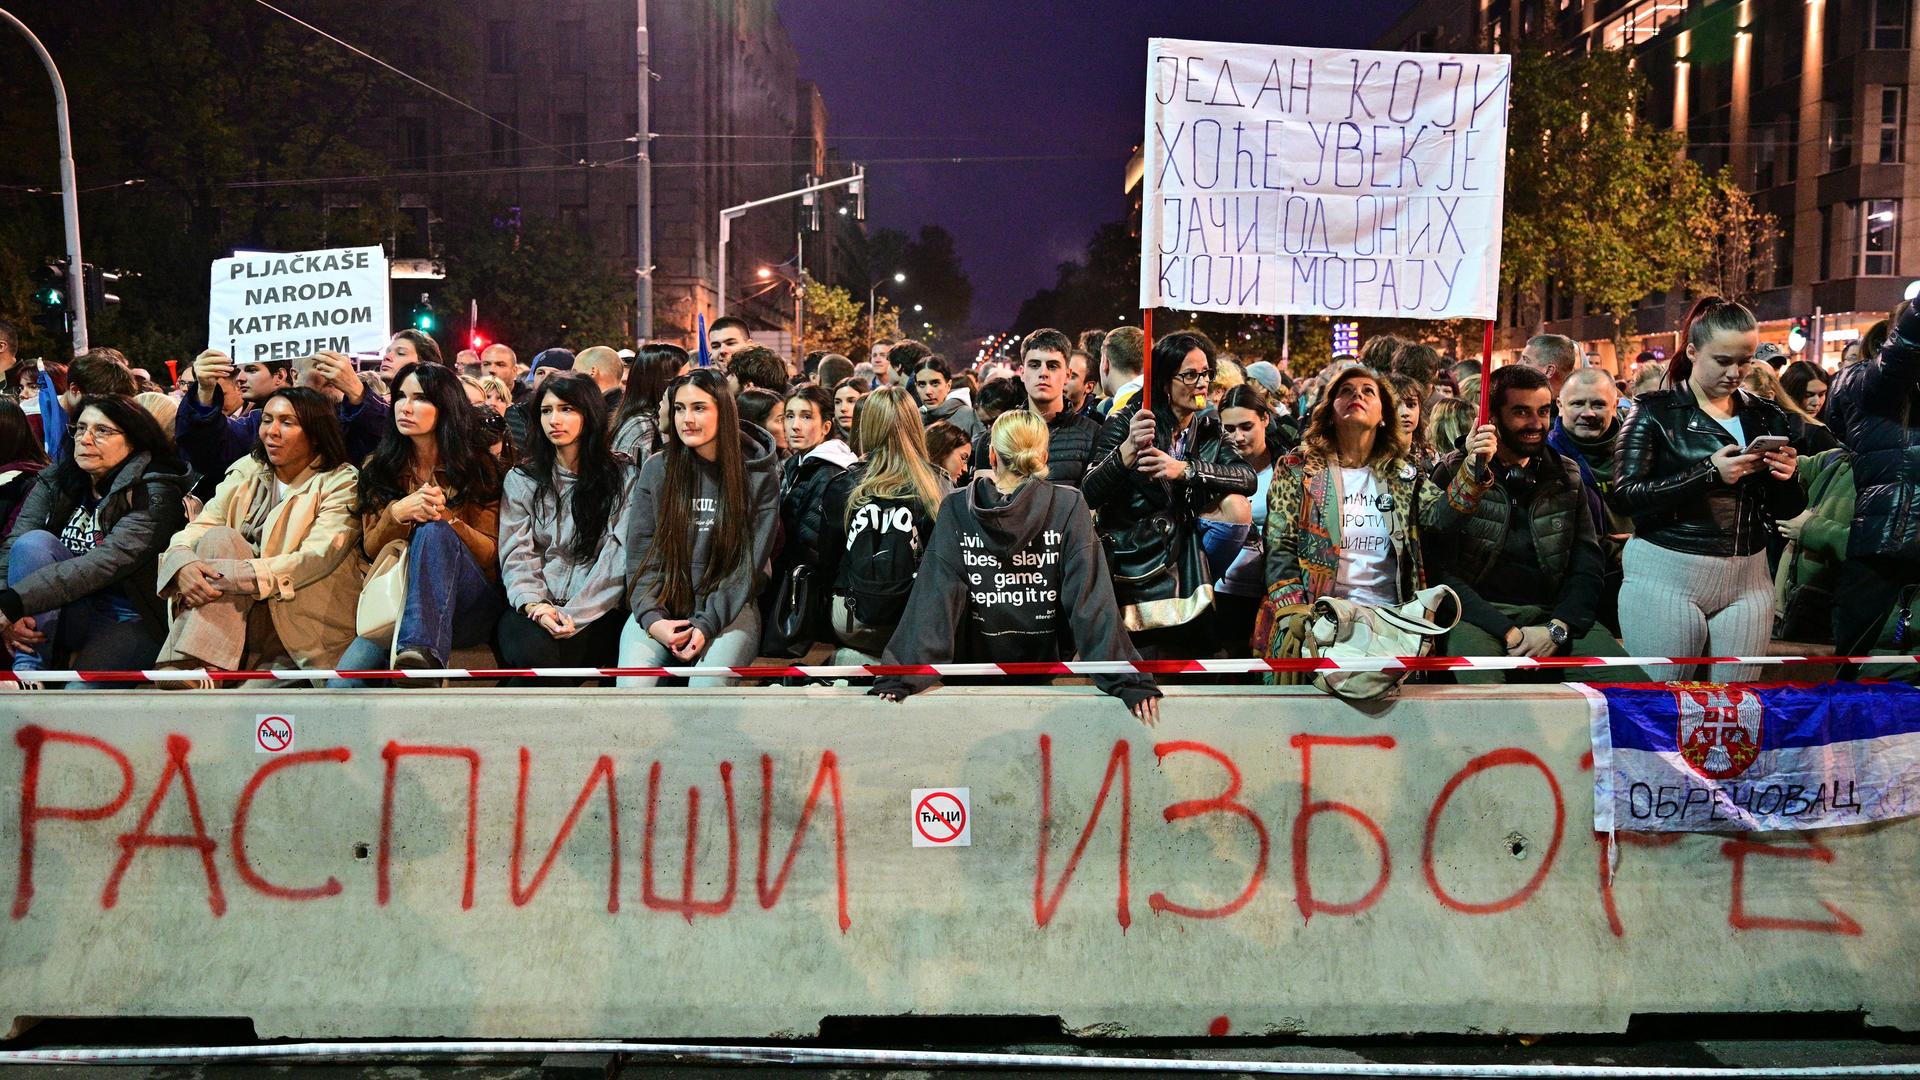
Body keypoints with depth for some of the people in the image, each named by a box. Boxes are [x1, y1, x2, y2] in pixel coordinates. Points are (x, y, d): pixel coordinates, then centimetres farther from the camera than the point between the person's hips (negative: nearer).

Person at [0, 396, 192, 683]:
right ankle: (27, 670, -24)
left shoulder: (154, 493, -12)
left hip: (132, 621, -6)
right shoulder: (53, 482, 6)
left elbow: (107, 562, -25)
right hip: (70, 613, 6)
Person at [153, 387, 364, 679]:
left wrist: (226, 575, -25)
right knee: (220, 538, -20)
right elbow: (193, 531, 2)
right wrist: (183, 566, -23)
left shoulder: (340, 481, -3)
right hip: (242, 610, 5)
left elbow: (315, 559, -17)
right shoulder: (247, 471, 13)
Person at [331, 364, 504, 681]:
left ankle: (422, 652, -53)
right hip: (396, 595, 2)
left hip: (470, 604, -1)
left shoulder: (476, 466, 5)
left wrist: (446, 517, -17)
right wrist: (397, 513, -14)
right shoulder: (379, 468, 11)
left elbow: (490, 554, 2)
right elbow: (371, 550, 8)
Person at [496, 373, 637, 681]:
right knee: (535, 652, -33)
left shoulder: (622, 478, 7)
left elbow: (616, 559, -2)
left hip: (593, 610, -1)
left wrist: (575, 614, -15)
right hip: (531, 606, 1)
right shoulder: (520, 479, 14)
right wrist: (533, 604, -16)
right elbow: (517, 554, 4)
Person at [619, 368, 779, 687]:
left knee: (708, 686, -31)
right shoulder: (657, 469, 5)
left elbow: (750, 563, -3)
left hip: (728, 609, -2)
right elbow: (640, 554, 4)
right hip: (661, 608, 2)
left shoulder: (759, 475, 0)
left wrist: (707, 624, -15)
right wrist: (652, 618, -12)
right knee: (632, 685, -26)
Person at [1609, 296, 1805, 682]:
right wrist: (1708, 474, -22)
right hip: (1666, 578, -4)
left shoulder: (1765, 416, 10)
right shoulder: (1656, 411, -3)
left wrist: (1786, 478, -9)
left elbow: (1787, 510, 13)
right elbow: (1623, 496, -15)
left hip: (1748, 580, 4)